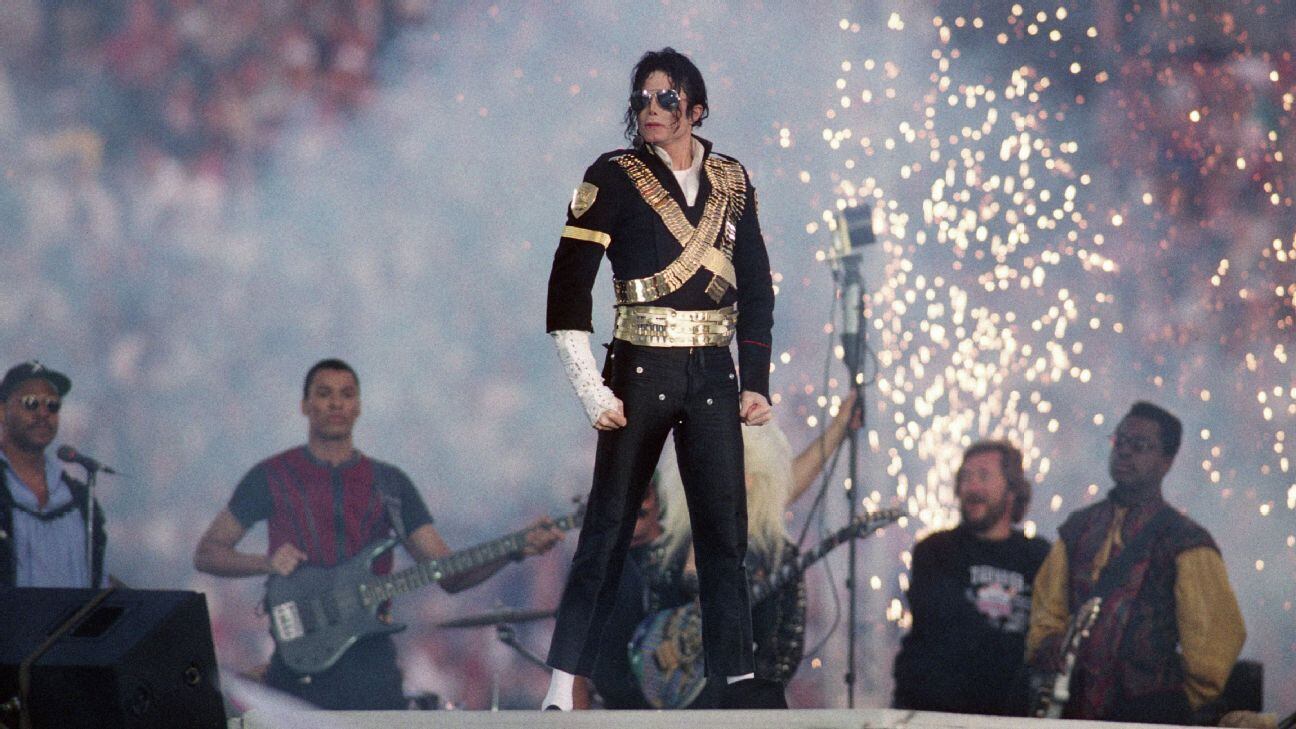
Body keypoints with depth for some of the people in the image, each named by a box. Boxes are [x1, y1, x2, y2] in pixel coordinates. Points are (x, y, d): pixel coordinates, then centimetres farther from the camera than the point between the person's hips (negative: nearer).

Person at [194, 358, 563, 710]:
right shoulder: (272, 477, 5)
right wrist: (266, 563, -11)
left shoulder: (389, 483, 12)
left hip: (373, 664, 2)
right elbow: (206, 553, 7)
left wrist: (515, 550, -9)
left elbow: (449, 574, 8)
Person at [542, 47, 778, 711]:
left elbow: (756, 288, 14)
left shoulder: (731, 181, 9)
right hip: (640, 374, -3)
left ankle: (738, 677, 6)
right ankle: (562, 691, -4)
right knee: (607, 531, -4)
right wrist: (592, 393, -12)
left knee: (725, 531, 2)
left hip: (713, 376, 3)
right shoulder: (614, 178, -3)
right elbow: (568, 289, -7)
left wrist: (756, 382, 7)